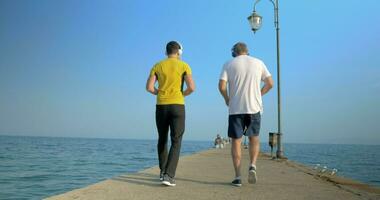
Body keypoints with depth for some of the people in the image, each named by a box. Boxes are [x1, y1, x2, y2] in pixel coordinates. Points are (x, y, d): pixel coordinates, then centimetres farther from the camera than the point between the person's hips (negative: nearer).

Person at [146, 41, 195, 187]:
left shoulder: (157, 66, 8)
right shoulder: (184, 66, 2)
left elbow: (149, 87, -2)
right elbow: (191, 87, -9)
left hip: (161, 106, 3)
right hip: (177, 106, -3)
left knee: (162, 139, 18)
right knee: (176, 142, -1)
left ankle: (163, 171, 27)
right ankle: (168, 175, -13)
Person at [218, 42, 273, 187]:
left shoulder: (228, 64, 3)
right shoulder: (258, 63, 8)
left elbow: (222, 86, -8)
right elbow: (270, 83, 7)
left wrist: (227, 99, 10)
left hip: (235, 108, -1)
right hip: (254, 107, 2)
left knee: (236, 141, 5)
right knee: (254, 138, 18)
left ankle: (238, 177, 2)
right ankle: (252, 165, -4)